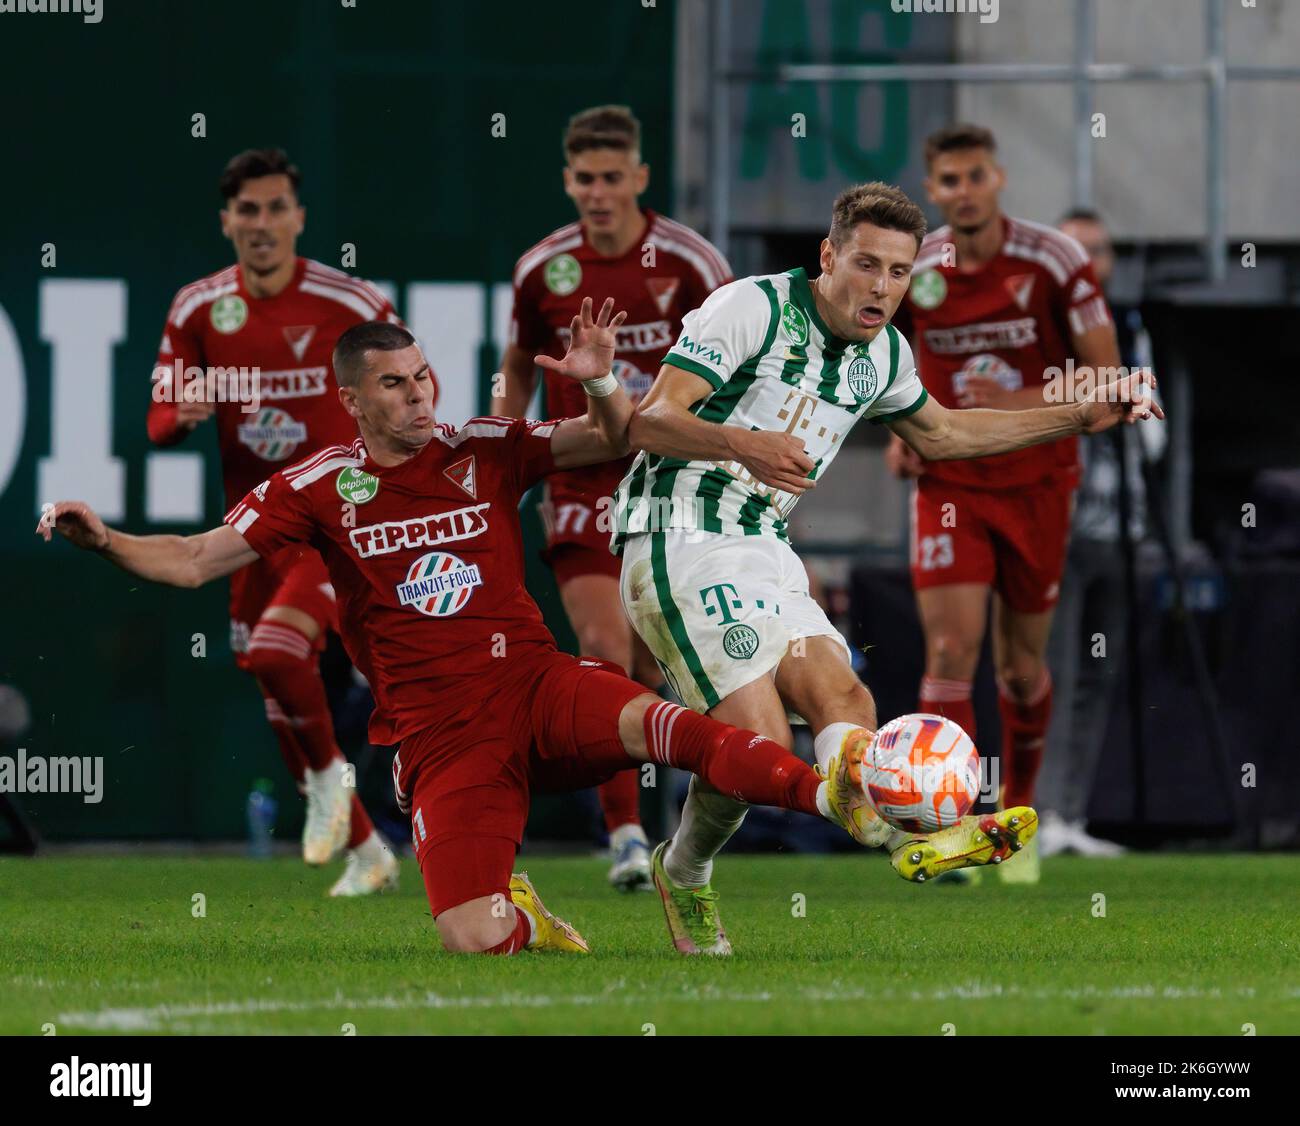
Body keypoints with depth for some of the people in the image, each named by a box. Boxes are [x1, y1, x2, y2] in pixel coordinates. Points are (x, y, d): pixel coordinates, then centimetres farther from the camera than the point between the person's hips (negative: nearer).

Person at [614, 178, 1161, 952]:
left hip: (766, 552, 8)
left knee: (841, 698, -15)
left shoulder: (884, 354, 12)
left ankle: (900, 830, -35)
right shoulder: (753, 308, -12)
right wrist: (743, 444, -39)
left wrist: (1082, 417, 28)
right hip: (686, 545, -8)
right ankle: (686, 873, 1)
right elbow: (649, 421, -20)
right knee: (756, 735, -19)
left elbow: (941, 433, 33)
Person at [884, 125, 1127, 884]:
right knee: (951, 650, -14)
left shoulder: (1054, 262, -11)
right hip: (950, 484, 1)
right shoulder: (914, 271, -3)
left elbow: (1107, 376, -10)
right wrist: (903, 430, 0)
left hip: (1037, 483, -1)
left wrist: (1028, 403, -24)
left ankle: (1017, 813, 31)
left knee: (1023, 663, 9)